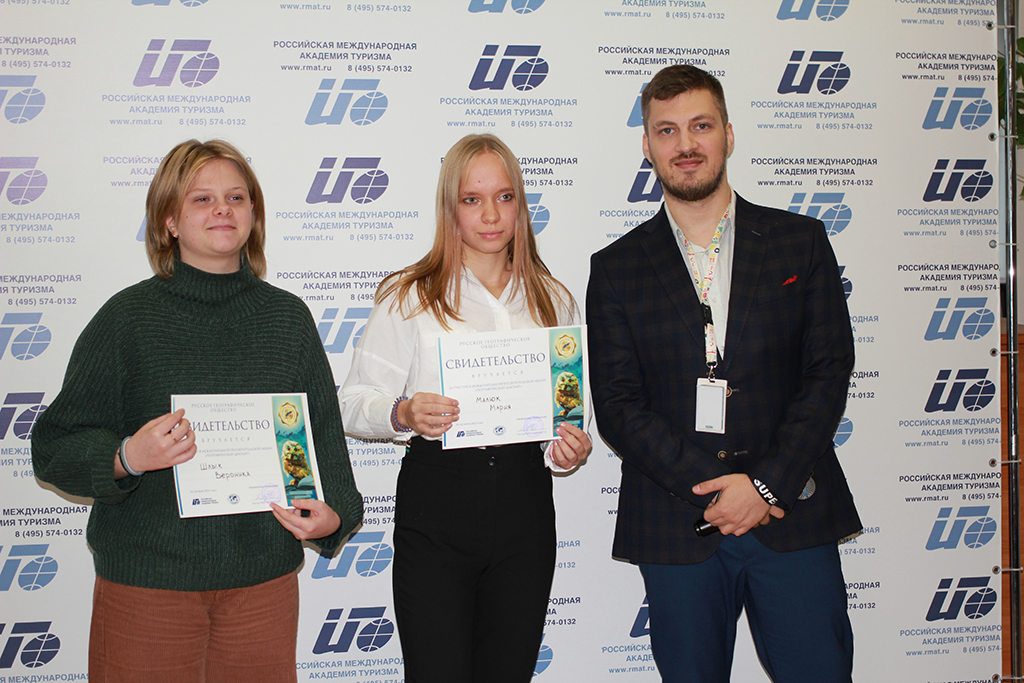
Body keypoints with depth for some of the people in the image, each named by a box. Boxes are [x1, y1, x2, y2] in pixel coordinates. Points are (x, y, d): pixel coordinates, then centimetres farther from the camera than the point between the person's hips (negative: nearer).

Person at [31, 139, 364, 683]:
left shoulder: (288, 317, 6)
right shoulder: (128, 316, -3)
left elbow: (324, 430, 8)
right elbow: (54, 447, -3)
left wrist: (333, 512, -8)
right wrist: (126, 457, -22)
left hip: (265, 578, 3)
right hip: (144, 582, -2)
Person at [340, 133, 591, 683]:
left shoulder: (551, 299, 12)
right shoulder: (408, 297, 0)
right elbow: (354, 404, -3)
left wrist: (574, 444, -3)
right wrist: (404, 413, -23)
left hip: (525, 501, 3)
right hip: (437, 501, -3)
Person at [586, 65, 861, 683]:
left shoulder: (801, 243, 7)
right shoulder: (616, 268, 6)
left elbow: (829, 373, 1)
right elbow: (617, 406, -1)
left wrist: (767, 484, -10)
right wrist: (710, 488, -11)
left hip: (794, 519, 0)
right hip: (677, 528, 0)